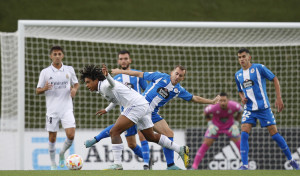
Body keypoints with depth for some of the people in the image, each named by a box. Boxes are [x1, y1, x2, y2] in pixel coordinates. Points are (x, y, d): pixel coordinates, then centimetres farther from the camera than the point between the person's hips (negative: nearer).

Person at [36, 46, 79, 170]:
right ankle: (53, 164, 16)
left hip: (67, 108, 1)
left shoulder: (69, 70, 6)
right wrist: (44, 89, -19)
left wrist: (74, 89, -4)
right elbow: (38, 91, 4)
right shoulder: (45, 72, 1)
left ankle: (62, 153, 17)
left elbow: (76, 83, 20)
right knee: (52, 138, 2)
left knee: (71, 135, -12)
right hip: (52, 110, -1)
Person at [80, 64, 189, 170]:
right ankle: (181, 150, 29)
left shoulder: (104, 85, -13)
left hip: (136, 105, -11)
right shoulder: (102, 89, 19)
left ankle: (117, 165, -19)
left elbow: (112, 84, -38)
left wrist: (107, 75, -58)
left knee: (114, 132, -16)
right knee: (151, 137, 22)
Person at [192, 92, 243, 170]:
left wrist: (236, 124, -10)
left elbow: (240, 111, -4)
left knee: (240, 144, -5)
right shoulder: (213, 107, -33)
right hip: (216, 125, -1)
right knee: (206, 144, -10)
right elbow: (206, 112, -8)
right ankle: (194, 165, -5)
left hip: (230, 126, 1)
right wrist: (210, 124, -15)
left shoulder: (234, 106, -30)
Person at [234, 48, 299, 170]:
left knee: (274, 134, -2)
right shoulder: (238, 75, 10)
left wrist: (278, 98, -8)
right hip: (249, 109, 4)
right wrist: (242, 98, 2)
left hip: (263, 108, -4)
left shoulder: (259, 68, -6)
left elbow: (275, 80, -1)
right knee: (244, 134, -14)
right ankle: (244, 165, -13)